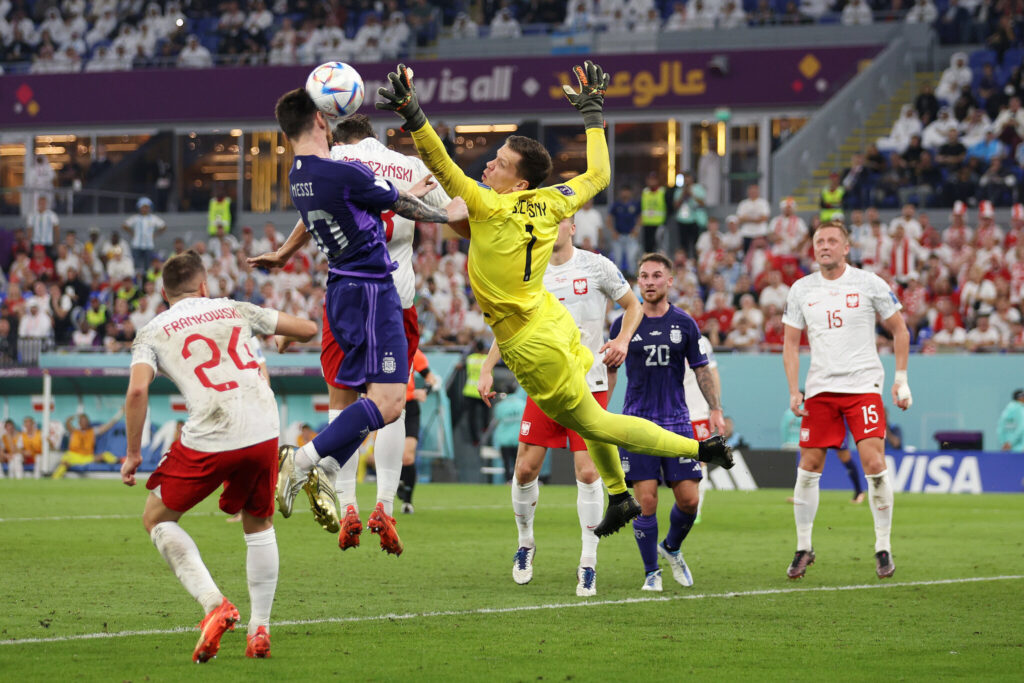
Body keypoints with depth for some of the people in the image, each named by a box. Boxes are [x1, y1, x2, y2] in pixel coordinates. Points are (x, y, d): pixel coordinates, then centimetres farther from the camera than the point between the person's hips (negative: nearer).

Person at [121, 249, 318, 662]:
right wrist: (281, 341, 46)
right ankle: (259, 630, 19)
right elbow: (307, 329, 22)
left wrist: (133, 453, 3)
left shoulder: (152, 333, 11)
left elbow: (137, 390, -6)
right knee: (259, 524, 26)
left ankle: (214, 605, -1)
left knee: (157, 519, 16)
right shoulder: (235, 310, 19)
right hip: (263, 433, 3)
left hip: (209, 440, -3)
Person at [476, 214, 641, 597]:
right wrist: (487, 370, 5)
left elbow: (632, 305, 9)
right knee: (525, 468, -2)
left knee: (587, 471, -10)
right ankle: (525, 542, 24)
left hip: (589, 385, -3)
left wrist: (623, 340, -9)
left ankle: (589, 564, -2)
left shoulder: (596, 266, -1)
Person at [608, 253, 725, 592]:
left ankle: (671, 548, 26)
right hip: (637, 421, -1)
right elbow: (610, 369, 11)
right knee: (645, 500, -8)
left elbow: (701, 370, 11)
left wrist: (716, 410, 2)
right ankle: (651, 572, 6)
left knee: (689, 499, -3)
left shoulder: (684, 323, 4)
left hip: (677, 421, 1)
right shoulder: (624, 324, 2)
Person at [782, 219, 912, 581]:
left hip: (863, 385, -3)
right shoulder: (801, 290, 6)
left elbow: (899, 330, 8)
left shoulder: (869, 284, -1)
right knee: (808, 466, 1)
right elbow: (791, 343, 11)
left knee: (874, 463, -13)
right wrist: (794, 391, 0)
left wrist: (901, 378, 3)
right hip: (819, 389, 3)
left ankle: (883, 547, -1)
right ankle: (803, 548, 14)